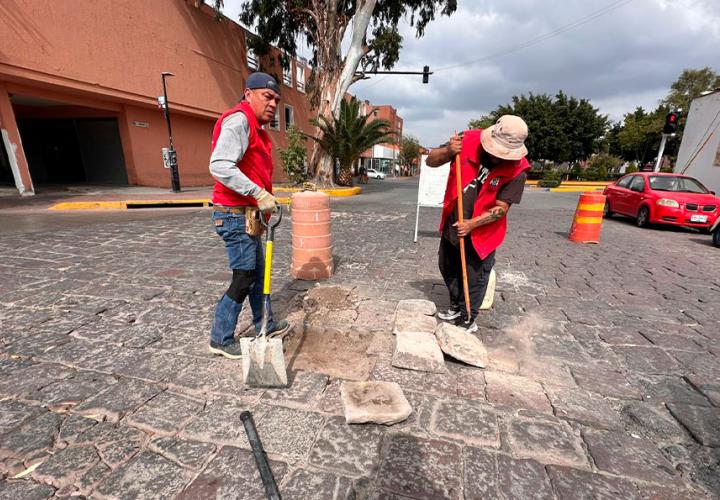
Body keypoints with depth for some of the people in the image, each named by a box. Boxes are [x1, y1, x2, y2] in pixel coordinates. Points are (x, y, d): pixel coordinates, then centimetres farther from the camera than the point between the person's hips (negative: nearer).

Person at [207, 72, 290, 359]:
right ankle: (221, 340, 13)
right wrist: (259, 194, -28)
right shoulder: (238, 120, -12)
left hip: (248, 215, 10)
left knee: (258, 272, 16)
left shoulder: (255, 127, 19)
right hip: (235, 216, -10)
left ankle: (265, 325, 32)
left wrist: (260, 212, 17)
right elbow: (220, 166, -27)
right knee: (243, 278, -3)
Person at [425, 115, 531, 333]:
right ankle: (456, 307, 43)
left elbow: (501, 209, -18)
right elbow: (430, 161, -10)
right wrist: (448, 151, -29)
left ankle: (468, 320, 30)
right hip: (452, 224, 4)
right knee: (448, 269, 19)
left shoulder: (517, 170, -19)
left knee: (474, 278, 8)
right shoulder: (468, 141, -14)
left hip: (482, 232, -4)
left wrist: (472, 224, -27)